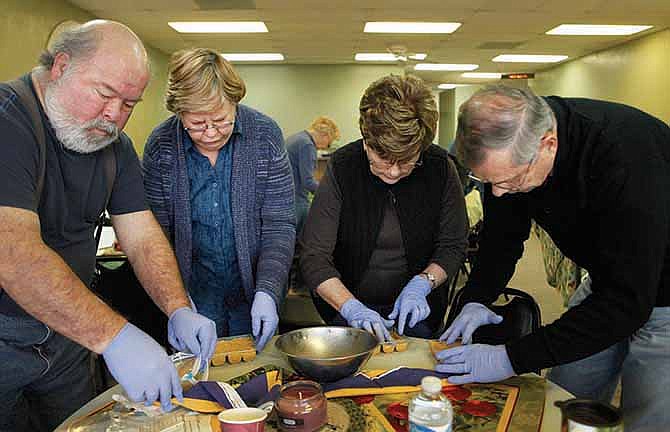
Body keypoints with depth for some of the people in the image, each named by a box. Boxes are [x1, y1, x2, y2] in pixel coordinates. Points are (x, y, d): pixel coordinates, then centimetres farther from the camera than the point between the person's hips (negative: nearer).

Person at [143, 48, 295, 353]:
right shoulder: (161, 145, -12)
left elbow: (280, 225, -13)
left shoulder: (265, 134, -14)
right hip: (195, 289, 0)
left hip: (255, 284, 0)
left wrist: (267, 292, -23)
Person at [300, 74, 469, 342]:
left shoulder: (440, 167, -14)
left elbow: (453, 246, -4)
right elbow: (313, 258, -20)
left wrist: (421, 285, -21)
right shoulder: (342, 167, -18)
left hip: (416, 309, 1)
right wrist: (352, 308, -33)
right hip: (347, 308, -1)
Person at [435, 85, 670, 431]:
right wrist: (476, 299, -17)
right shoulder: (509, 150, -17)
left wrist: (512, 358, -34)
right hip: (605, 284, 6)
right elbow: (502, 235, -2)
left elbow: (627, 300, -35)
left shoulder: (628, 156, -37)